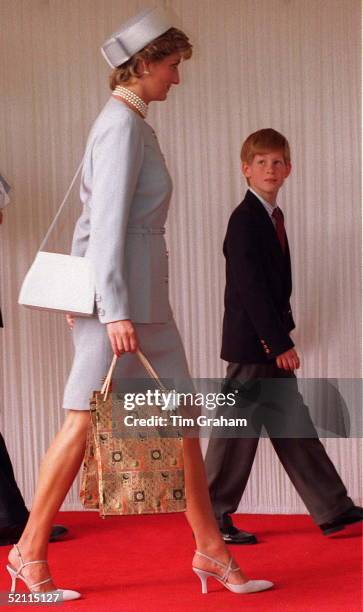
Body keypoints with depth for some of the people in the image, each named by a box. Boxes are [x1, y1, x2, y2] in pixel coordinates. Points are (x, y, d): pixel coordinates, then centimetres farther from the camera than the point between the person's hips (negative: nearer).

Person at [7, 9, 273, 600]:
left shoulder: (128, 122, 16)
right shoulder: (123, 124, -13)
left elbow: (92, 216, 18)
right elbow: (107, 222, -20)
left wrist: (82, 293, 20)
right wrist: (115, 309, -24)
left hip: (139, 294, 10)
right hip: (120, 294, -10)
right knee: (86, 422, -3)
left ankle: (211, 550, 15)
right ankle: (30, 550, 8)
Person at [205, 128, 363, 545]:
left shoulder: (270, 217, 15)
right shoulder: (245, 220, -15)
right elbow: (250, 288, -21)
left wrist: (282, 338, 12)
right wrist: (280, 343, -21)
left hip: (270, 343, 10)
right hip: (251, 343, -10)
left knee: (293, 427, 13)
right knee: (239, 429, -2)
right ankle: (213, 518, 9)